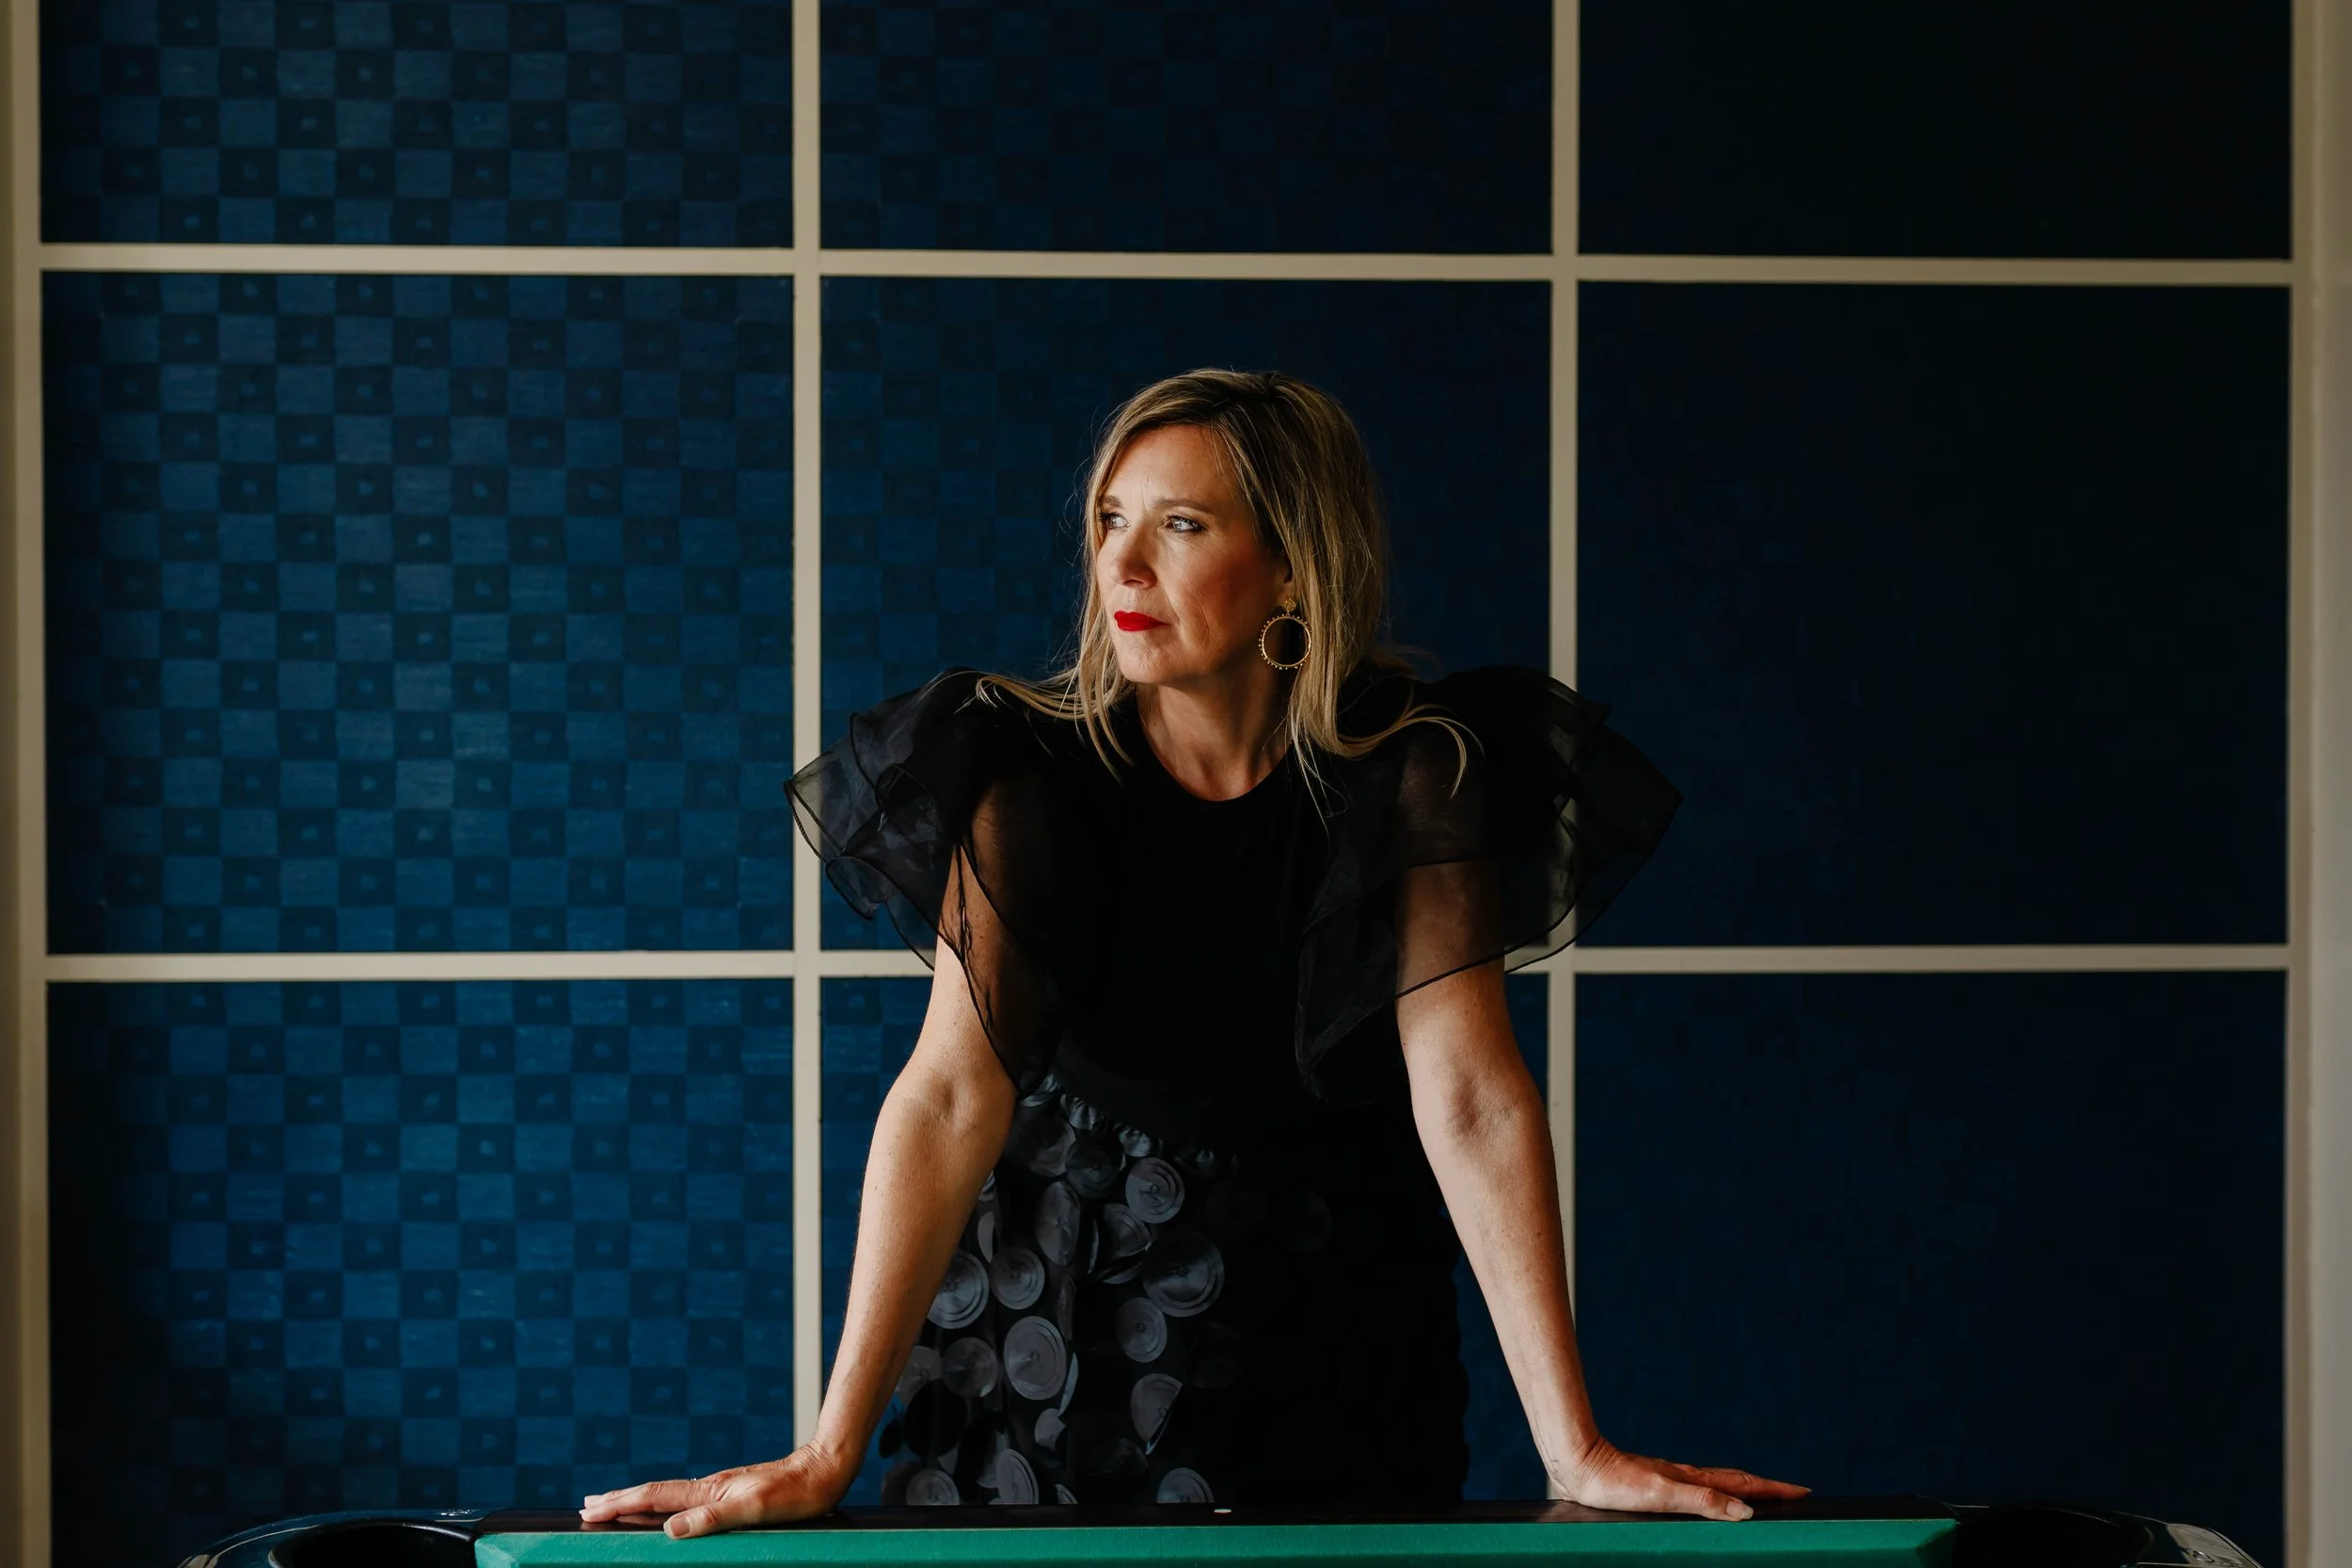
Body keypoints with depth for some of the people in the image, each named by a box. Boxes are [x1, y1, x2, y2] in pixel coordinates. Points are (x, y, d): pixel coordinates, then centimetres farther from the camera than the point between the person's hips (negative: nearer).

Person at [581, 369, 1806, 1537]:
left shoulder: (1407, 775, -15)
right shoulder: (1034, 774, -14)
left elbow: (1469, 1098, -20)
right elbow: (954, 1095, -21)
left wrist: (1577, 1451, -25)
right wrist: (830, 1453, -28)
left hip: (1324, 1348, 0)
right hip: (1052, 1319, 0)